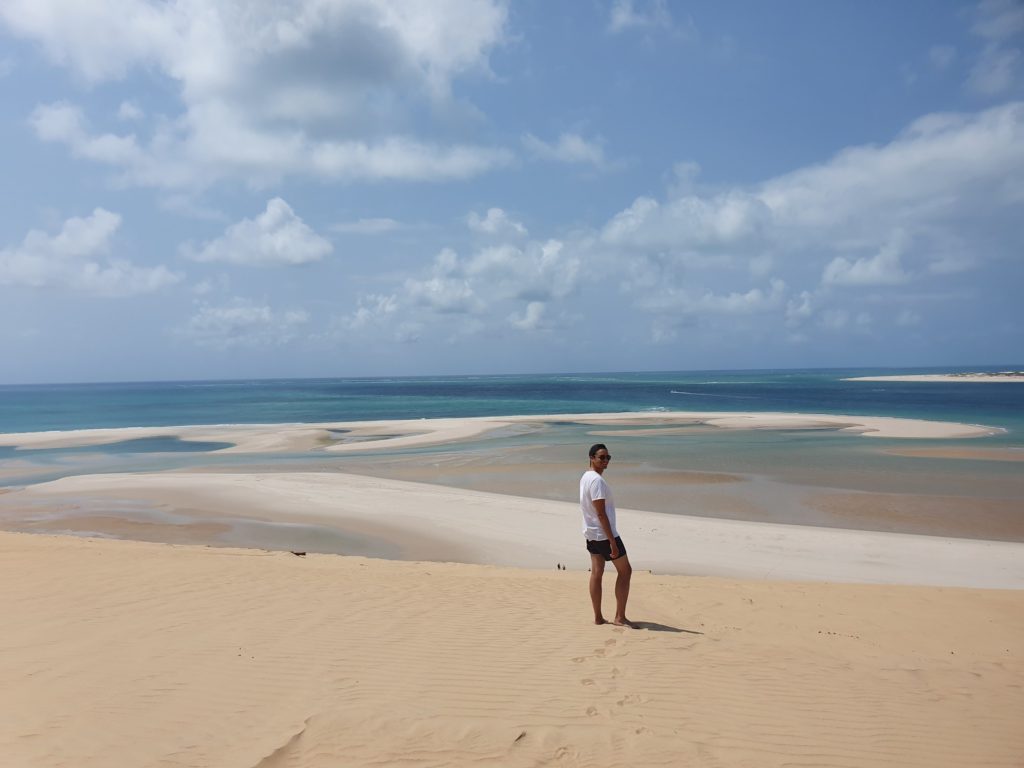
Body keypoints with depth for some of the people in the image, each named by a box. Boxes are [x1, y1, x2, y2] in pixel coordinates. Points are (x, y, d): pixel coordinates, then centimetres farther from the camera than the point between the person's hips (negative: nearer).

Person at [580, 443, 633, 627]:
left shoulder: (585, 477, 9)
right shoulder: (597, 480, -21)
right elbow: (601, 513, -24)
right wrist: (612, 541, -22)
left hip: (591, 534, 9)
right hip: (604, 534, -9)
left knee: (596, 573, 10)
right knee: (625, 571, 3)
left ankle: (598, 617, 14)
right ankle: (620, 617, 4)